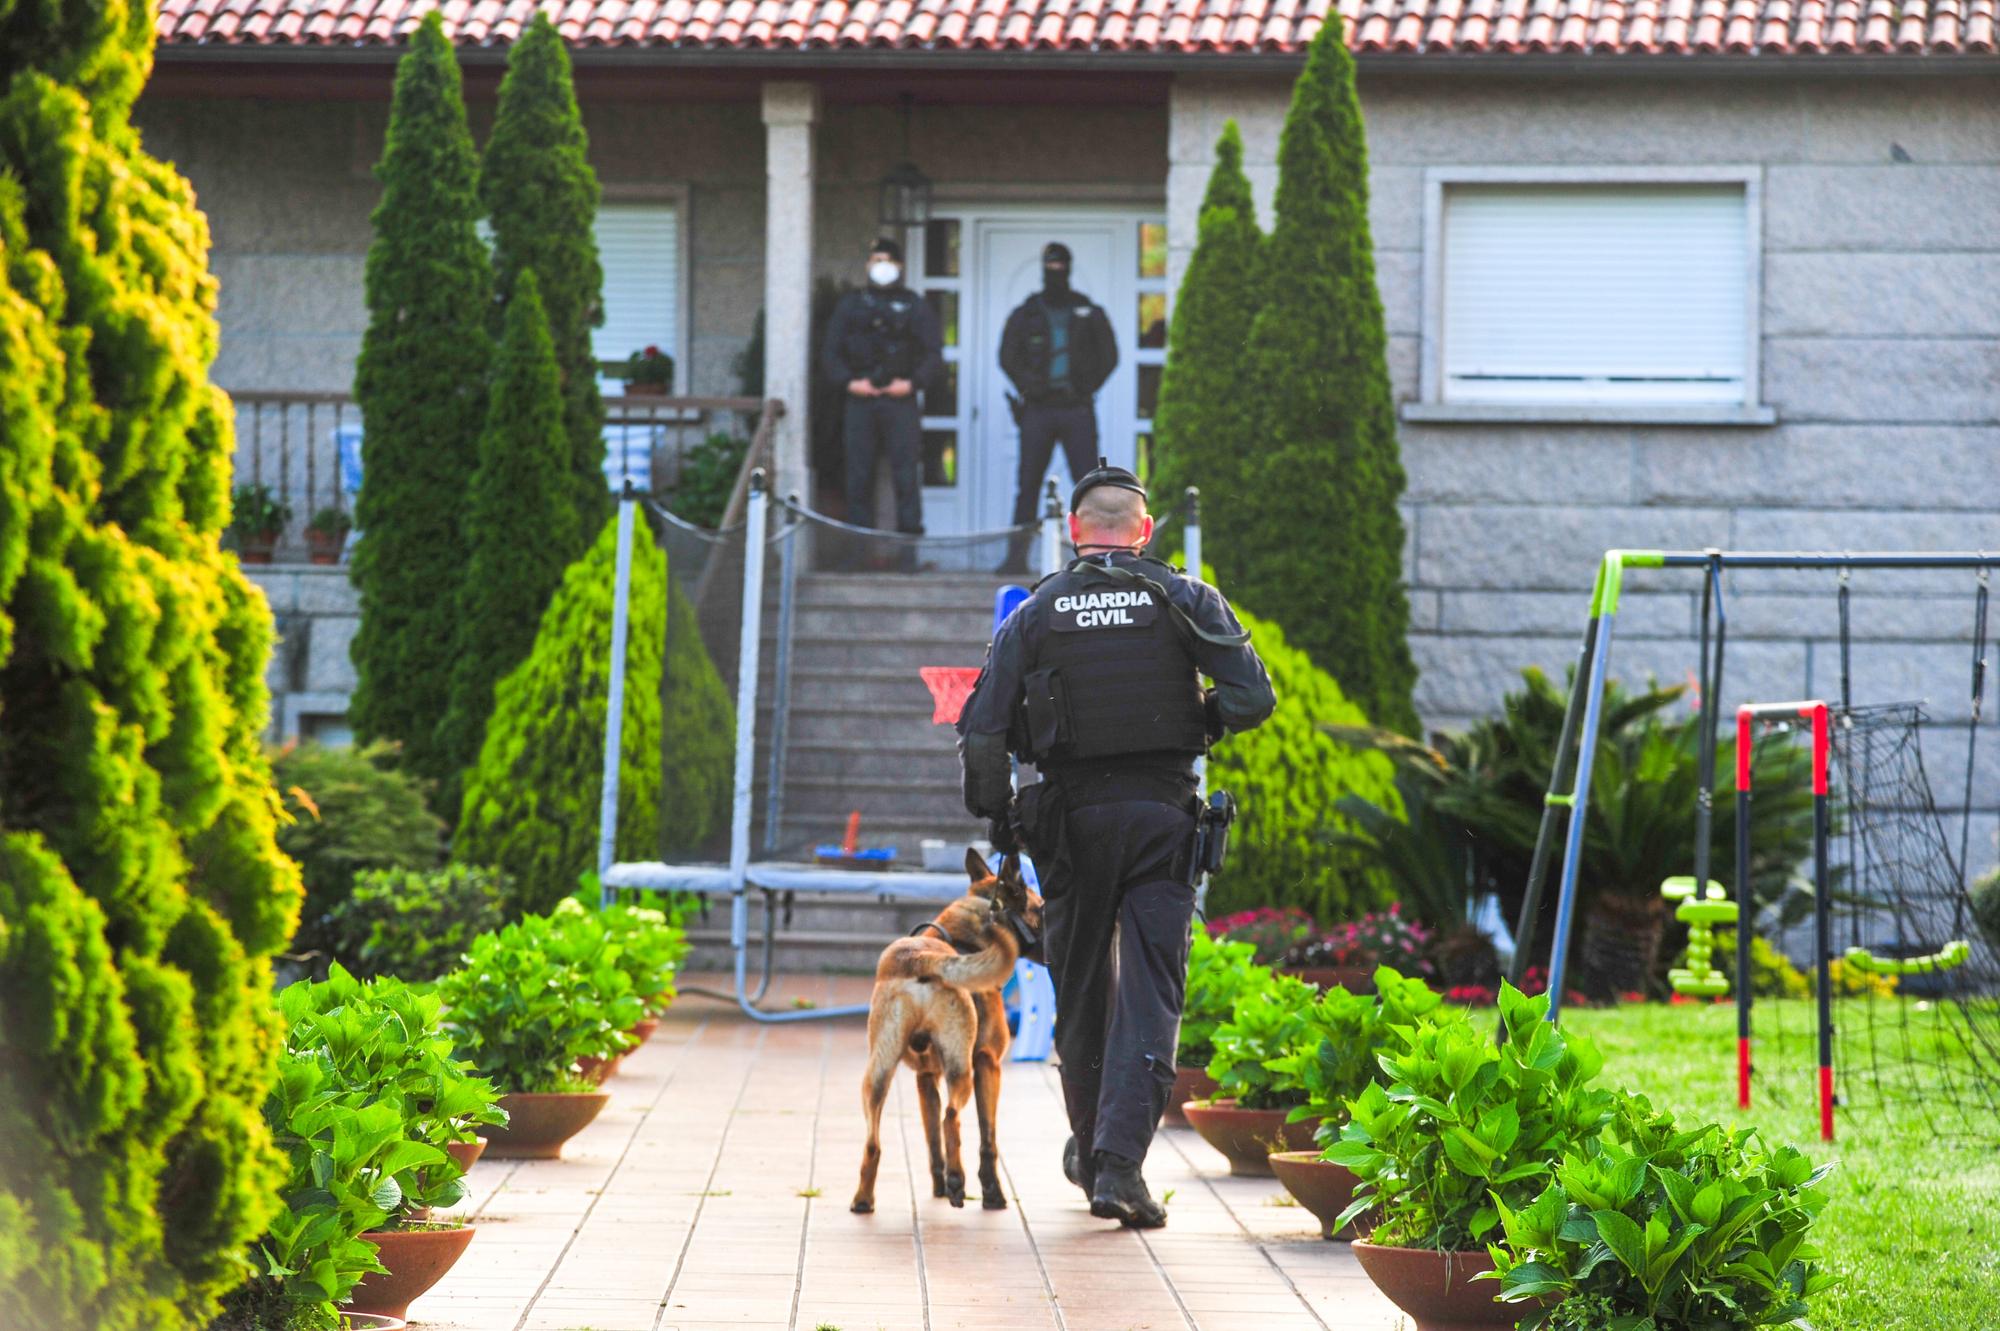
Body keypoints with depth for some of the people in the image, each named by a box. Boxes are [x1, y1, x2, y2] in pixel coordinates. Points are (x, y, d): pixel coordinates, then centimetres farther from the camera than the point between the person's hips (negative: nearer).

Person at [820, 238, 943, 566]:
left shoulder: (915, 306, 11)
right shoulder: (850, 305, 14)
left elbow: (933, 353, 8)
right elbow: (830, 352, 11)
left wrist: (913, 382, -8)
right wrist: (848, 382, -5)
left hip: (900, 400, -1)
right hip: (859, 401, 1)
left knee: (906, 475, -7)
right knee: (859, 475, 0)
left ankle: (909, 545, -5)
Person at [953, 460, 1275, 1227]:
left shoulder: (1036, 613, 3)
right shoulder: (1185, 600, 2)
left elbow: (982, 731, -2)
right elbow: (1252, 696, -7)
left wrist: (998, 819, 10)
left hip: (1071, 818, 1)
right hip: (1162, 814, -1)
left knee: (1080, 991, 15)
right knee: (1150, 992, -4)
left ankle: (1090, 1152, 28)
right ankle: (1119, 1161, -16)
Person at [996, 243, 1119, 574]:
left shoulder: (1089, 314, 10)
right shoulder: (1025, 315, 11)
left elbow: (1109, 356, 10)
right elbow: (1007, 357, 7)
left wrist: (1088, 387, -2)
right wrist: (1028, 385, -6)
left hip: (1077, 410, -1)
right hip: (1037, 410, 1)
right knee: (1027, 484, 0)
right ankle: (1017, 555, 3)